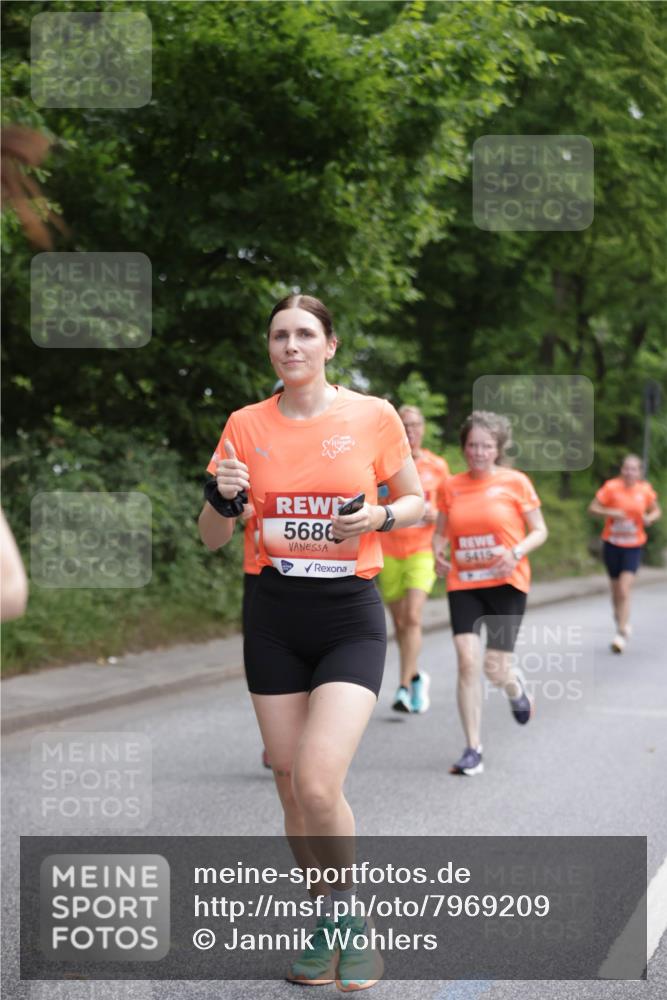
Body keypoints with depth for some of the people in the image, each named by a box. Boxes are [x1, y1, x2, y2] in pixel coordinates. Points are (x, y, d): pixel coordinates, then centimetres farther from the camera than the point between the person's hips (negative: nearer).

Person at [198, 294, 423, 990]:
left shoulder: (372, 416, -3)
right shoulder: (246, 425, 3)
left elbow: (416, 503, 8)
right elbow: (212, 538, 7)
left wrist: (379, 516, -13)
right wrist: (222, 496, -15)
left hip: (350, 617, -3)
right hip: (274, 619, 3)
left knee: (318, 783, -17)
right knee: (290, 784, 7)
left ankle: (349, 907, 8)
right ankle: (327, 920, 27)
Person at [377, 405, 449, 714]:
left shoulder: (437, 466, 4)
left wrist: (435, 515, -6)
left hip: (421, 552, -1)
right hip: (388, 554, 1)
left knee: (413, 617, -18)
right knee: (400, 622, 8)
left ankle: (404, 689, -18)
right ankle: (416, 677, 31)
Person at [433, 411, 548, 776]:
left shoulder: (515, 482, -1)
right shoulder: (452, 486, 6)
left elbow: (539, 531, 3)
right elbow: (441, 531, 15)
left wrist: (517, 552, -16)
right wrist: (437, 554, -7)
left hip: (506, 583, -2)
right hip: (463, 584, 2)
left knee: (495, 667, -6)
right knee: (467, 661, -11)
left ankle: (516, 687, 35)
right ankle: (473, 750, -3)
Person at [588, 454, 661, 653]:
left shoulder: (645, 490, -2)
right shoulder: (611, 487, -8)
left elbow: (656, 511, 13)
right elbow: (592, 508, -5)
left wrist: (650, 518, -9)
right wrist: (610, 513, -22)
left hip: (633, 547, -1)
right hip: (612, 544, 1)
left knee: (624, 590, -14)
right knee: (616, 590, 10)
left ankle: (621, 635, -12)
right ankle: (623, 623, 35)